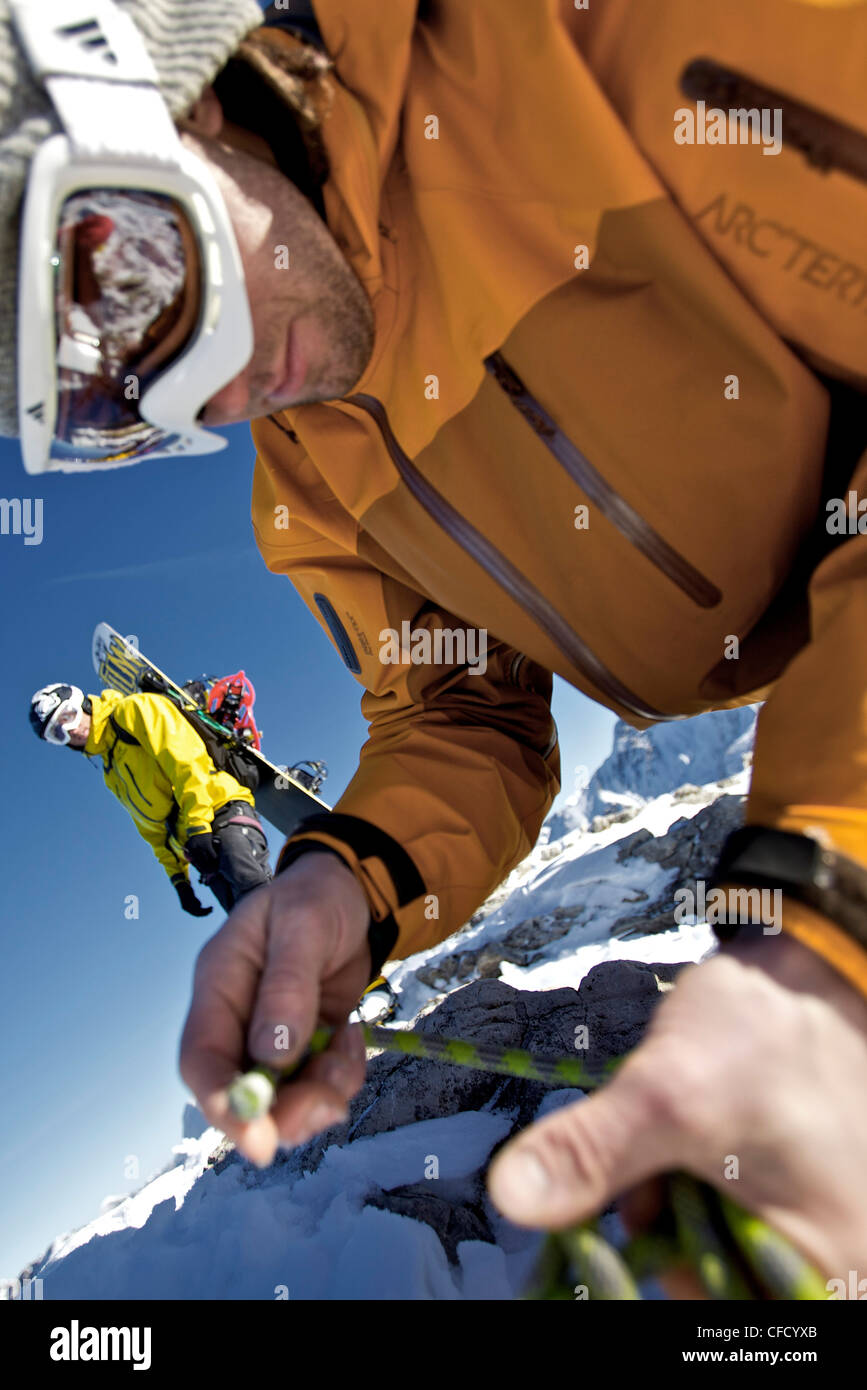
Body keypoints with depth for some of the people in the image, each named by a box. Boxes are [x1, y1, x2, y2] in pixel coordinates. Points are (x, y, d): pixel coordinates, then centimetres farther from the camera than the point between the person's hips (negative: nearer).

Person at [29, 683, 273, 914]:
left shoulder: (134, 710, 6)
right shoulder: (111, 774, 28)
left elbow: (185, 758, -10)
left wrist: (197, 826, -18)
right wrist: (178, 879, 18)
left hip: (224, 814, -7)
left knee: (257, 897, -32)